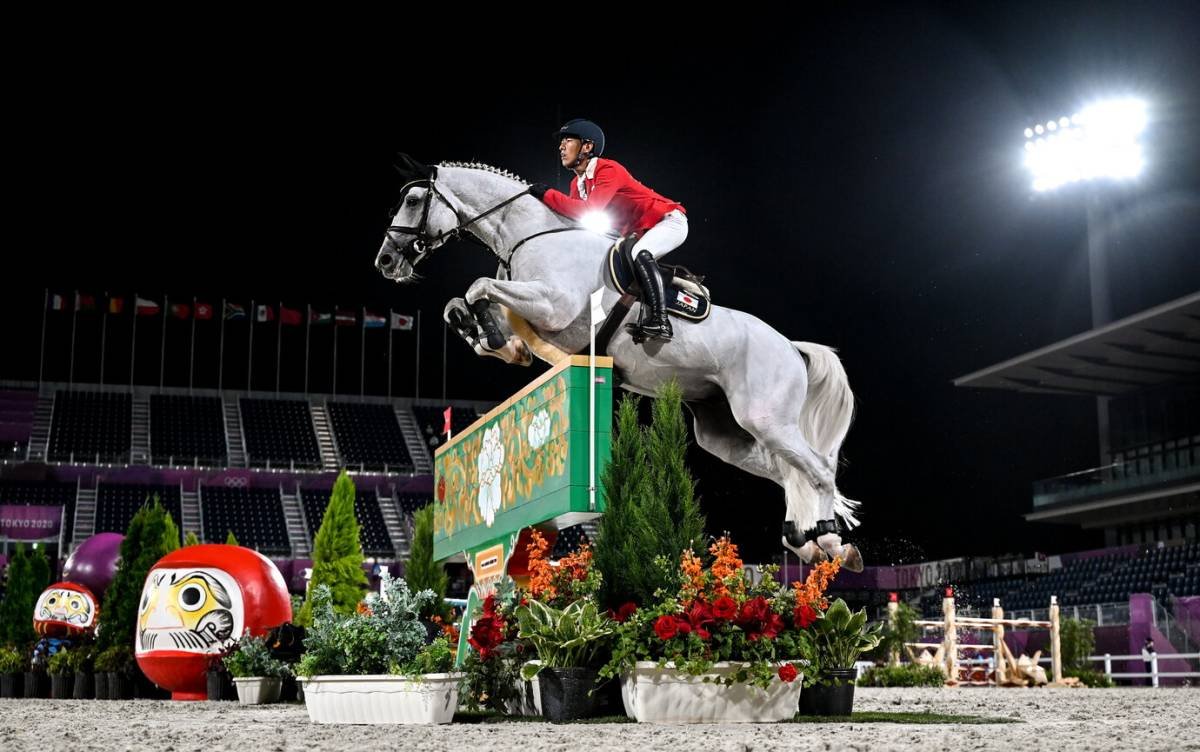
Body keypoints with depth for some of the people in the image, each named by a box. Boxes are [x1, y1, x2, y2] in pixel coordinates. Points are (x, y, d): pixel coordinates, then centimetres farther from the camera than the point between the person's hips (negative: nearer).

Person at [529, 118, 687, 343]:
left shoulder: (609, 170, -23)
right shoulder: (577, 183, 6)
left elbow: (589, 210, -34)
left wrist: (547, 194, -29)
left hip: (670, 221, -10)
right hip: (642, 232, 10)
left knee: (640, 255, -34)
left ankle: (660, 321, -36)